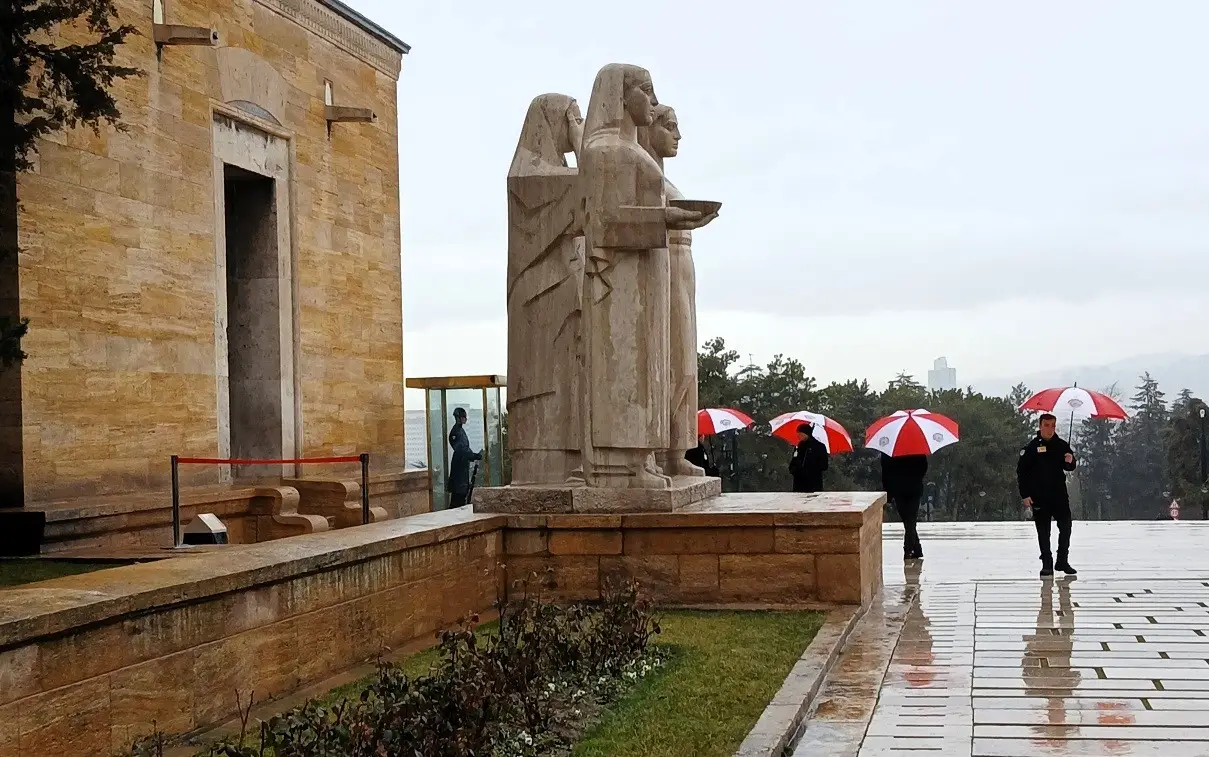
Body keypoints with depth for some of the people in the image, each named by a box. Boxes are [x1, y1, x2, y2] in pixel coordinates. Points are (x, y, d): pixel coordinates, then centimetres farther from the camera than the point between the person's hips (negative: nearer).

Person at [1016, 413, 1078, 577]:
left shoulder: (1062, 445, 4)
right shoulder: (1032, 447, -5)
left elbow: (1070, 467, 13)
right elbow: (1021, 471, -4)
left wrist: (1070, 462, -13)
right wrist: (1025, 495, -8)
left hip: (1059, 494, 3)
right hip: (1039, 497, -3)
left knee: (1066, 527, 1)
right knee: (1043, 531, 3)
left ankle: (1062, 561, 14)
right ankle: (1047, 564, 10)